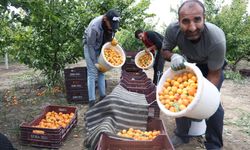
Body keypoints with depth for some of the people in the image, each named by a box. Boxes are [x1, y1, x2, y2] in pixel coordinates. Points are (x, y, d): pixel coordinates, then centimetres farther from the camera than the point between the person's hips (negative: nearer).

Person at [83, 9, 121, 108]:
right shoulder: (94, 26, -35)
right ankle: (91, 100, -7)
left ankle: (103, 96, 15)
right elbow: (90, 45, -24)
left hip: (101, 47, 6)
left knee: (101, 71, 6)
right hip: (90, 46, -6)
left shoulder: (111, 23, -16)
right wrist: (95, 62, -18)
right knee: (92, 72, -11)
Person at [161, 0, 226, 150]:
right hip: (187, 64, 3)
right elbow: (165, 50, -13)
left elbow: (214, 73, -27)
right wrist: (173, 56, -36)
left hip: (212, 66, -2)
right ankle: (182, 135, 20)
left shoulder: (217, 39, -40)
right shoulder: (173, 29, -33)